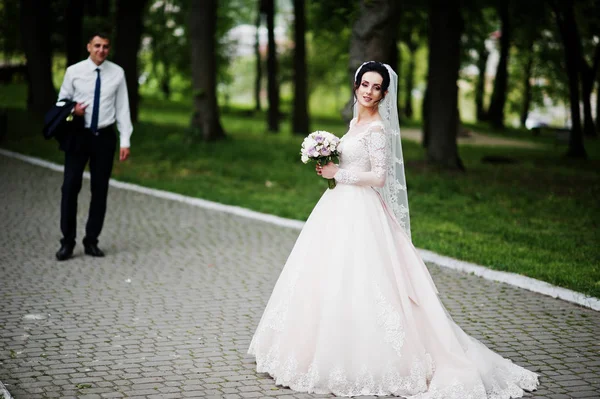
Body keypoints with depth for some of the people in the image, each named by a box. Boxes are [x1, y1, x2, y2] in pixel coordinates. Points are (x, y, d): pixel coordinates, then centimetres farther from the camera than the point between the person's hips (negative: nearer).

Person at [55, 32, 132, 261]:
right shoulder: (74, 71, -2)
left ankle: (91, 241, 16)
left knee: (100, 190, 6)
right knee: (70, 187, -3)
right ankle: (67, 242, 6)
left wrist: (125, 141, -4)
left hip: (104, 137, 1)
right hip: (78, 135, -1)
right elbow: (61, 101, 8)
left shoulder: (117, 73, -1)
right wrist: (72, 111, -15)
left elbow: (122, 107, 0)